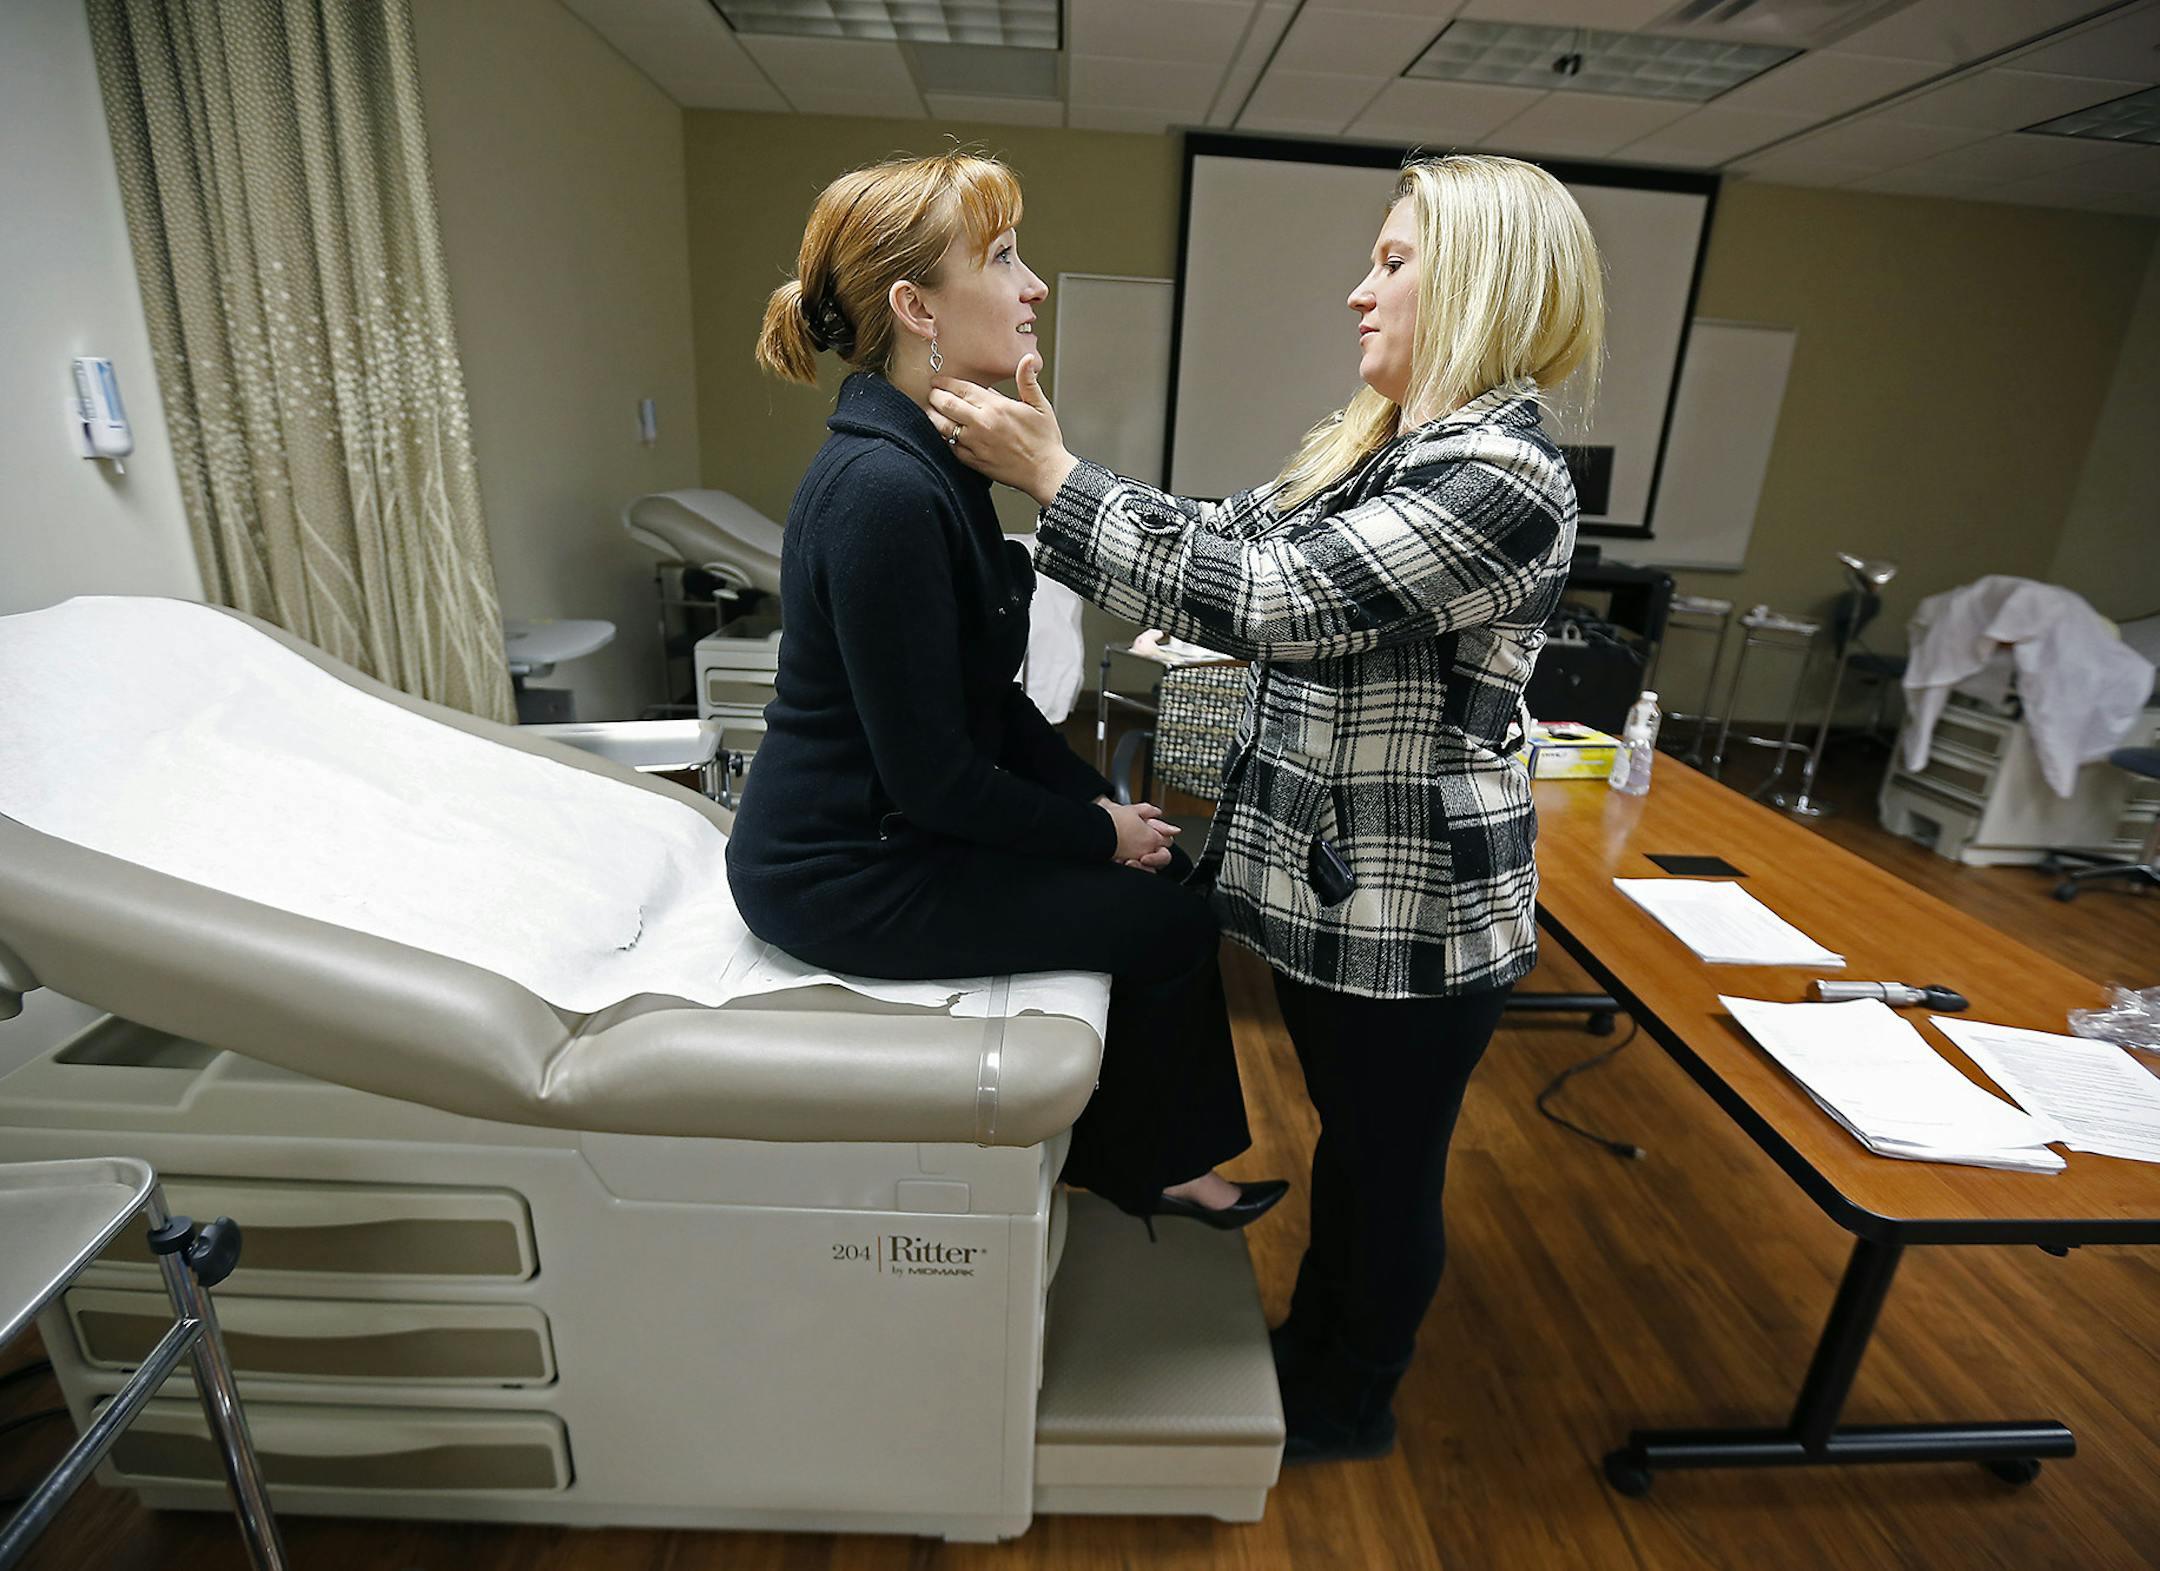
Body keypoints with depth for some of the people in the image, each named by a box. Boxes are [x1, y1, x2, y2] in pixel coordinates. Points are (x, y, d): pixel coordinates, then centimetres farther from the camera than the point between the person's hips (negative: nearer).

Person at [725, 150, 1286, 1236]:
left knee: (1165, 864, 12)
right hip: (845, 875, -9)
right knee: (1169, 917, -1)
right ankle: (1126, 1164, 27)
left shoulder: (934, 461, 6)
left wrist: (1097, 799, 4)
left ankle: (1155, 1155, 29)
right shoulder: (884, 490, -26)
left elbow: (987, 696, 11)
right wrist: (1101, 837, -11)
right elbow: (932, 772, -25)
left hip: (888, 821, 9)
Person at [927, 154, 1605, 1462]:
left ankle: (1351, 1407, 41)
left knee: (1391, 1165, 15)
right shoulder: (1387, 443, 9)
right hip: (1332, 870, 9)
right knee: (1350, 1136, 26)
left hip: (1412, 901, -9)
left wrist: (1052, 475, -23)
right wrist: (1055, 455, 2)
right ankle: (1315, 1343, 50)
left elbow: (1264, 599, -28)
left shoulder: (1505, 475, -22)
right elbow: (1230, 539, 9)